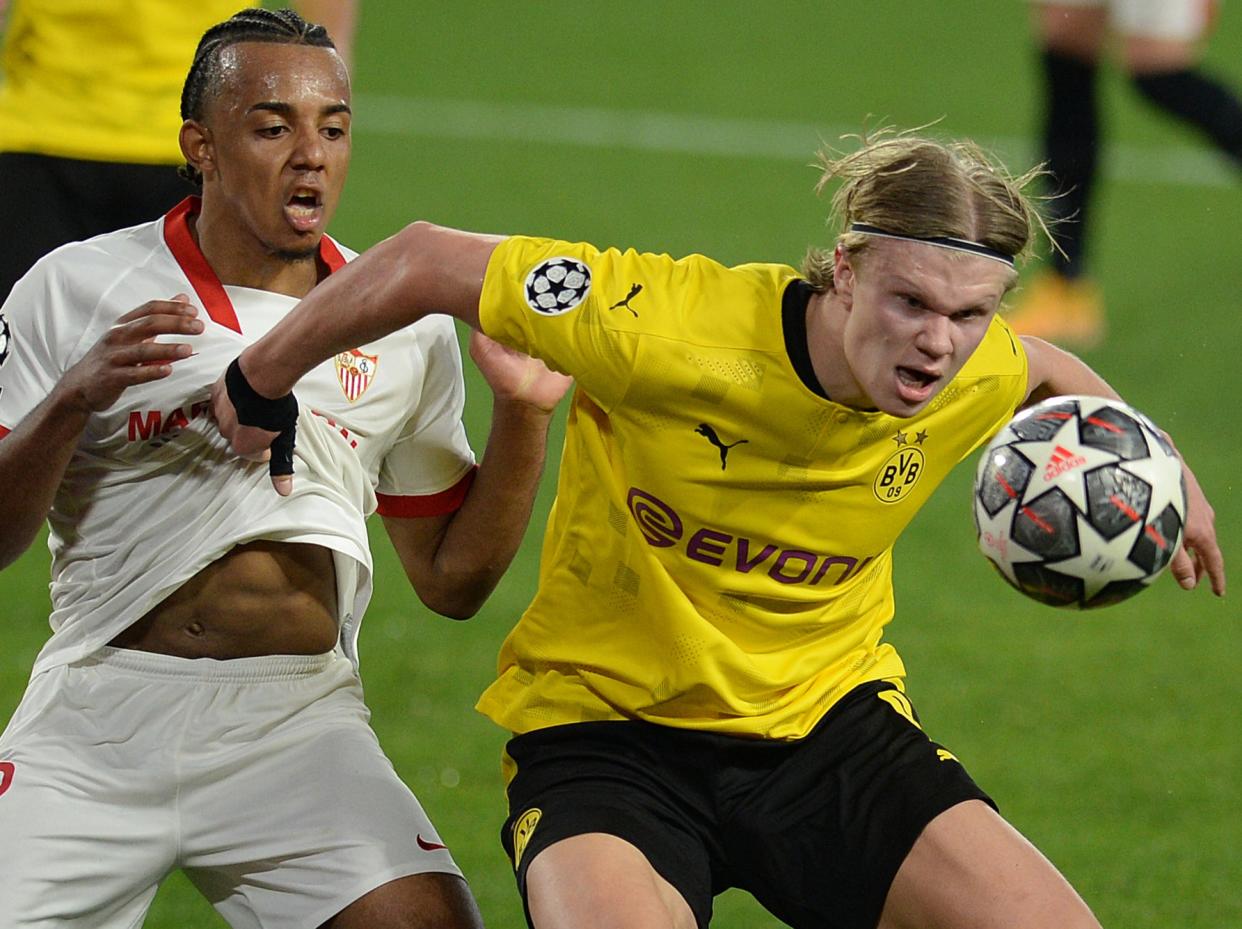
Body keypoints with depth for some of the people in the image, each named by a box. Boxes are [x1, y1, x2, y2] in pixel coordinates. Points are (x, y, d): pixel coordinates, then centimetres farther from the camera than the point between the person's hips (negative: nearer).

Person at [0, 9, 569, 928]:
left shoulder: (407, 327, 10)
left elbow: (451, 579, 15)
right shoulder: (74, 289, 4)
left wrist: (522, 412, 3)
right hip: (94, 715, -1)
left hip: (297, 723, 1)